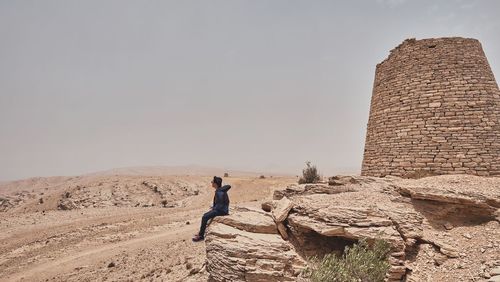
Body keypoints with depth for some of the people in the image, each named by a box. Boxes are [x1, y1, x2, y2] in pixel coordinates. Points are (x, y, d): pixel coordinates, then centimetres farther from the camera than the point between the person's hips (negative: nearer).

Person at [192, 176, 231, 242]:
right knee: (205, 215, 15)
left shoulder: (220, 192, -23)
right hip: (219, 209, 10)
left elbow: (220, 205, -23)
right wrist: (212, 207, 11)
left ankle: (201, 236, -7)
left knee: (205, 217, -16)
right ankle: (201, 232, 23)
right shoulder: (219, 190, 6)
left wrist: (213, 209, -9)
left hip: (222, 211, -10)